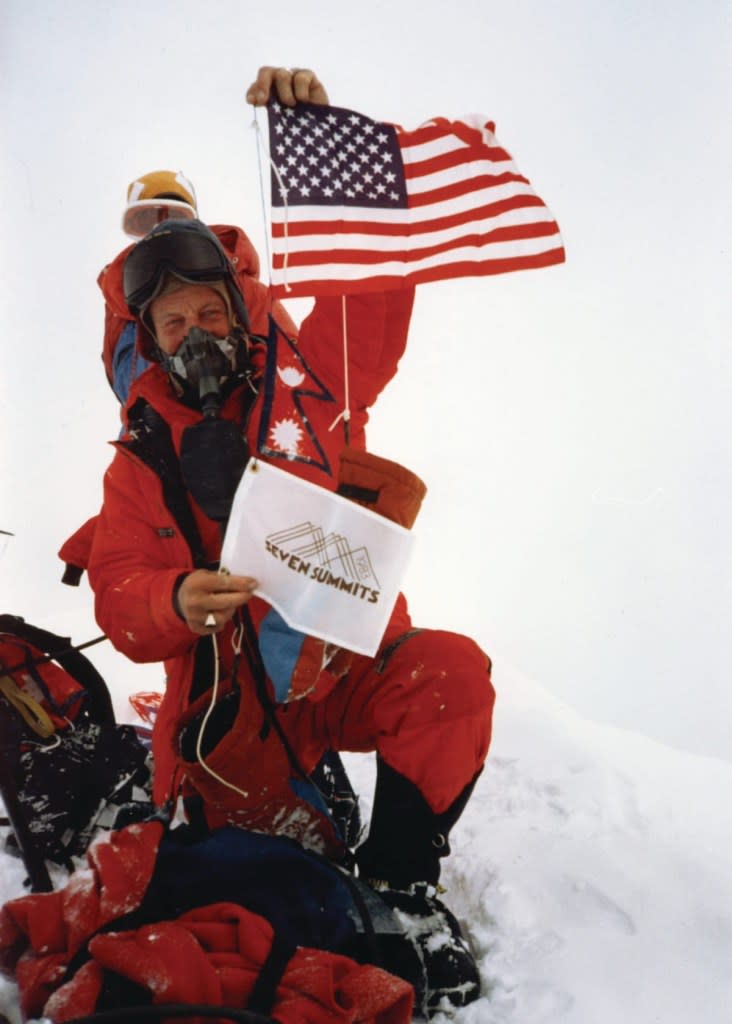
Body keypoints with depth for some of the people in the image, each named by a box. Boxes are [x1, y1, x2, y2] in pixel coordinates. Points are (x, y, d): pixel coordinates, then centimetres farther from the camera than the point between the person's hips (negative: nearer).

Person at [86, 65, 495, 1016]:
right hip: (236, 698, 1)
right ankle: (309, 837, 20)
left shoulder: (310, 375, 2)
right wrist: (178, 603, -27)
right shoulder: (142, 457, 3)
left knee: (453, 674, -30)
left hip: (357, 662, 0)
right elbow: (120, 593, -3)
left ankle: (400, 877, -11)